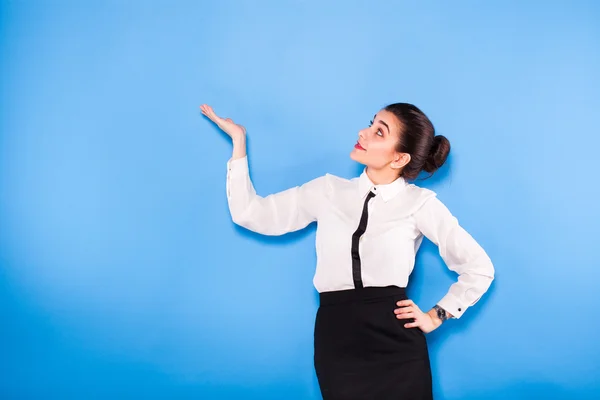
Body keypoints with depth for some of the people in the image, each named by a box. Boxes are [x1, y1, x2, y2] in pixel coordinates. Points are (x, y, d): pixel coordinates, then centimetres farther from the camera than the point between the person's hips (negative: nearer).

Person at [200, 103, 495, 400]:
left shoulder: (420, 203, -1)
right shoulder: (329, 190, 8)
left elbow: (479, 268, 6)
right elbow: (249, 213, 7)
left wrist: (435, 317, 4)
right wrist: (238, 139, 8)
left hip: (396, 342, -2)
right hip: (336, 341, 2)